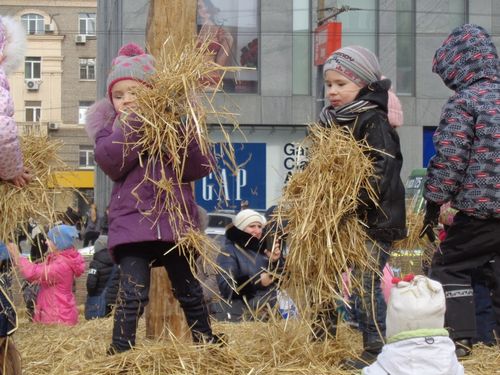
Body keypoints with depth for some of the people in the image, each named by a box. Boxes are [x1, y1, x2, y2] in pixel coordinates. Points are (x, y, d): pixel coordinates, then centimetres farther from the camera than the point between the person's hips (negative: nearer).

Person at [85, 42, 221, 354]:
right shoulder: (111, 129, 6)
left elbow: (201, 167, -4)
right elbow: (109, 159, -17)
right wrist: (136, 120, -23)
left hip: (176, 222, 2)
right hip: (132, 223, -2)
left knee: (190, 292, 14)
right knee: (133, 295, -13)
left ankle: (206, 341, 30)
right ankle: (120, 352, -6)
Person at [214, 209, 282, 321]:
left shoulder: (262, 249, 13)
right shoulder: (228, 252, -7)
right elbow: (225, 287, -20)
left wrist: (275, 262, -6)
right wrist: (256, 282, -28)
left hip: (264, 315, 6)